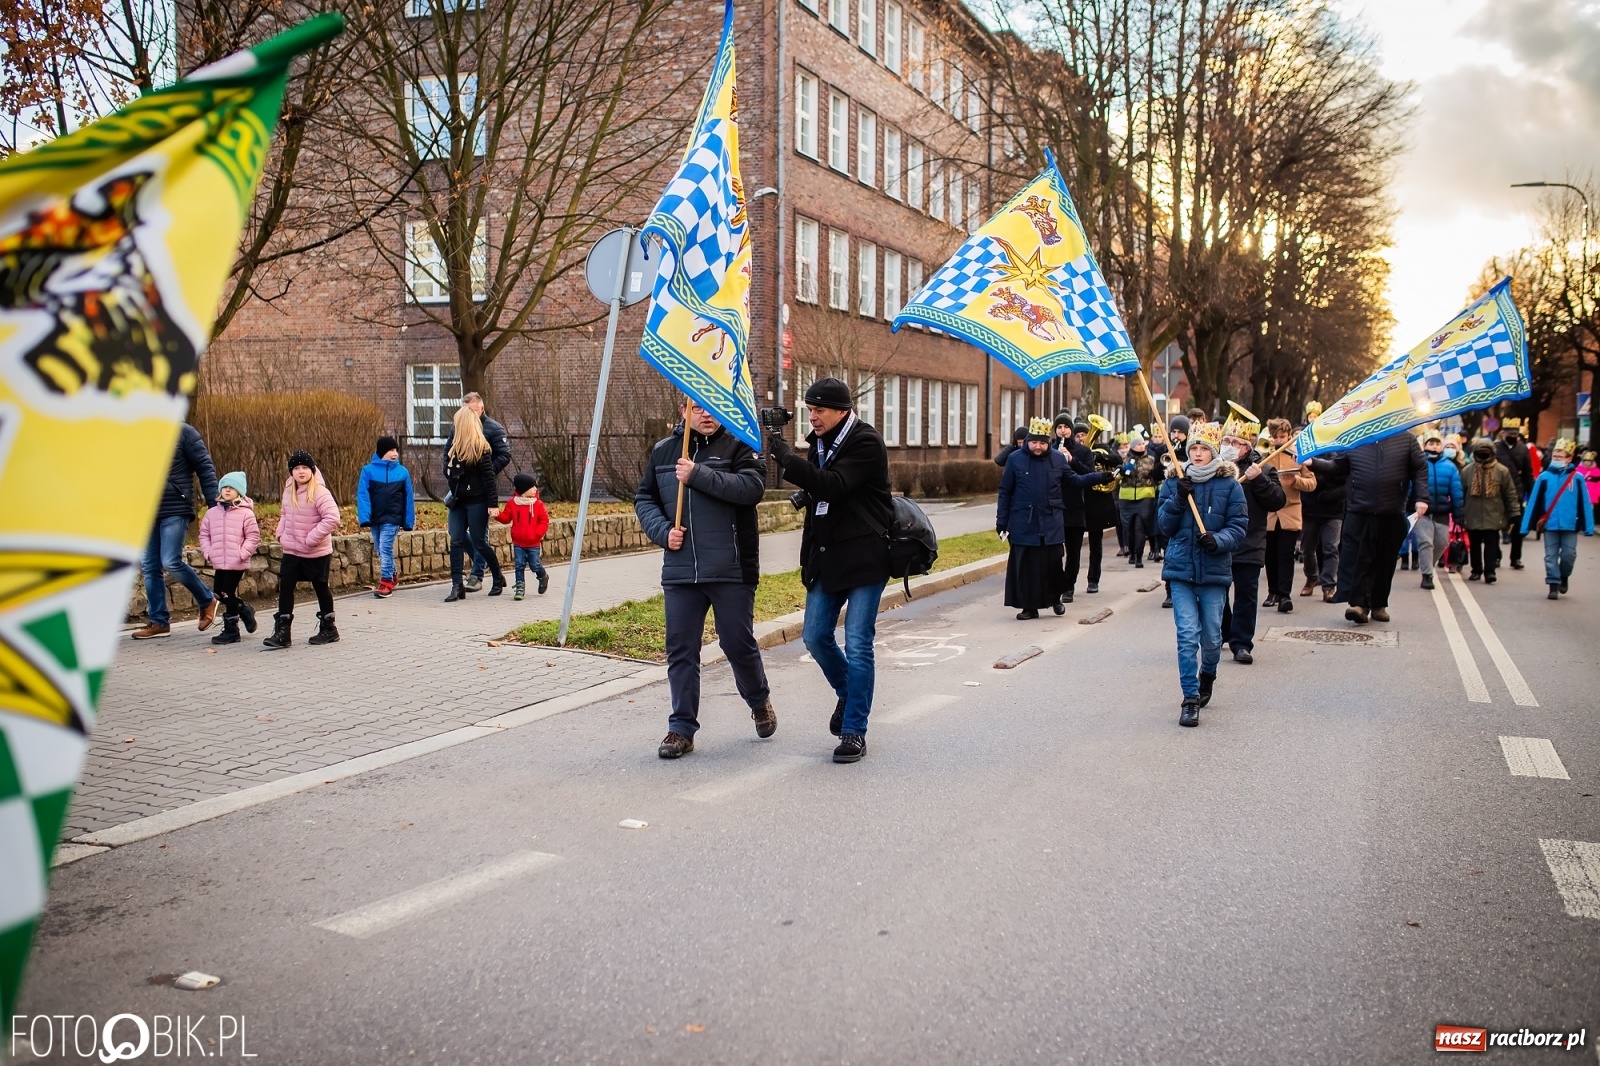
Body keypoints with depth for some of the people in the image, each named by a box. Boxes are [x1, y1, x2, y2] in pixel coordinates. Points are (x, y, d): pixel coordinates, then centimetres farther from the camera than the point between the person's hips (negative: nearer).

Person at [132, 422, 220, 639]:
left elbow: (205, 468, -7)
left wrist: (213, 503, -12)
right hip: (149, 512, 7)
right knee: (150, 567, 6)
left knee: (171, 562, -15)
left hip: (175, 511, -6)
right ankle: (159, 621, 14)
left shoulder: (184, 433, -5)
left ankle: (207, 600, 8)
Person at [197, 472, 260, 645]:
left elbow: (253, 536, -7)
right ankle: (244, 610, 33)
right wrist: (207, 552, 0)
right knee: (219, 593, 9)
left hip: (236, 563, -6)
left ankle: (231, 630, 9)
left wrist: (242, 554, -15)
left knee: (227, 593, -4)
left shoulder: (245, 513, -6)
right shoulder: (212, 513, 8)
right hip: (218, 563, 6)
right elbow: (204, 534, 13)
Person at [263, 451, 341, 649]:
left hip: (316, 553, -6)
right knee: (285, 586, 1)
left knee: (321, 587, 9)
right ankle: (282, 632, 6)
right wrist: (281, 534, 5)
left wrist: (311, 539, -24)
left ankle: (328, 629, 25)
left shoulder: (319, 492, -18)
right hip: (291, 551, 6)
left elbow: (332, 518, -26)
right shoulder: (289, 491, 5)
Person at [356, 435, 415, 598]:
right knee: (380, 551, 13)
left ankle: (386, 582, -5)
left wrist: (409, 522, 1)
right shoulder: (368, 470, -4)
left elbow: (408, 498, 2)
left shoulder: (402, 471, -2)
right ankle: (391, 577, 30)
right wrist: (364, 517, -18)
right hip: (375, 518, 2)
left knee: (385, 549, -10)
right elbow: (362, 495, -7)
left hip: (392, 519, -2)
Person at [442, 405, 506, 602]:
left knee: (479, 542, 1)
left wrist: (492, 503, -17)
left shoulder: (479, 447, -13)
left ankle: (498, 578, 21)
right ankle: (457, 586, 1)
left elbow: (489, 476, -15)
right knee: (456, 542, 0)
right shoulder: (453, 445, 8)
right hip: (458, 501, 7)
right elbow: (448, 471, 14)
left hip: (476, 501, -7)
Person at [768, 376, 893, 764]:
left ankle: (854, 731, 4)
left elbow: (832, 485, -27)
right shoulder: (819, 442, 10)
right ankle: (847, 693, 35)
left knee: (857, 643, -5)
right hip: (827, 557, 8)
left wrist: (785, 456, -28)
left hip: (864, 557, -8)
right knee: (816, 637, 10)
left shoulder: (865, 442, -14)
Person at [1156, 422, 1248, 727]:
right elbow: (1164, 525, 1)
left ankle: (1207, 675, 40)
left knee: (1211, 636, 9)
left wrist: (1218, 540, -21)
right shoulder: (1174, 482, 4)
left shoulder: (1229, 484, -1)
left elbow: (1239, 527, -2)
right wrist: (1178, 500, -14)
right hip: (1181, 568, 0)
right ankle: (1190, 698, 0)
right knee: (1187, 635, -6)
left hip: (1215, 570, 0)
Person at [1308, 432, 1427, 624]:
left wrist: (1421, 498, -2)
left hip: (1392, 515, 1)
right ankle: (1359, 604, -7)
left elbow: (1420, 469, 7)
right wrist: (1313, 463, -7)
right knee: (1356, 558, -8)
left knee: (1385, 561, 10)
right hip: (1358, 513, -1)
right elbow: (1336, 466, 9)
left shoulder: (1405, 439, 5)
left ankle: (1379, 605, 22)